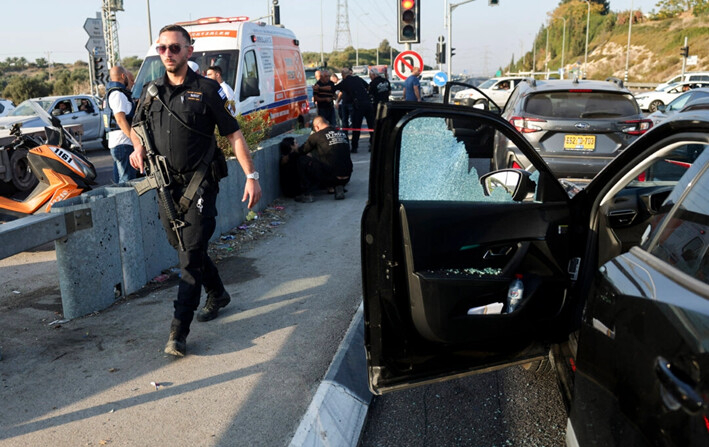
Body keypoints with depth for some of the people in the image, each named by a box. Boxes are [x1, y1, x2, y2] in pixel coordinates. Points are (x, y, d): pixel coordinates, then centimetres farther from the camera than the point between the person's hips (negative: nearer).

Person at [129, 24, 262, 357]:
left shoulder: (206, 90, -4)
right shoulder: (151, 92, 9)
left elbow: (234, 134, -4)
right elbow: (137, 127, 25)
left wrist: (251, 176, -11)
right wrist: (138, 148, 2)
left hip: (199, 183, -5)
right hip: (167, 184, 6)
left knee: (191, 255, -8)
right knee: (184, 248, 15)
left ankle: (179, 331, -5)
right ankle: (217, 294, 39)